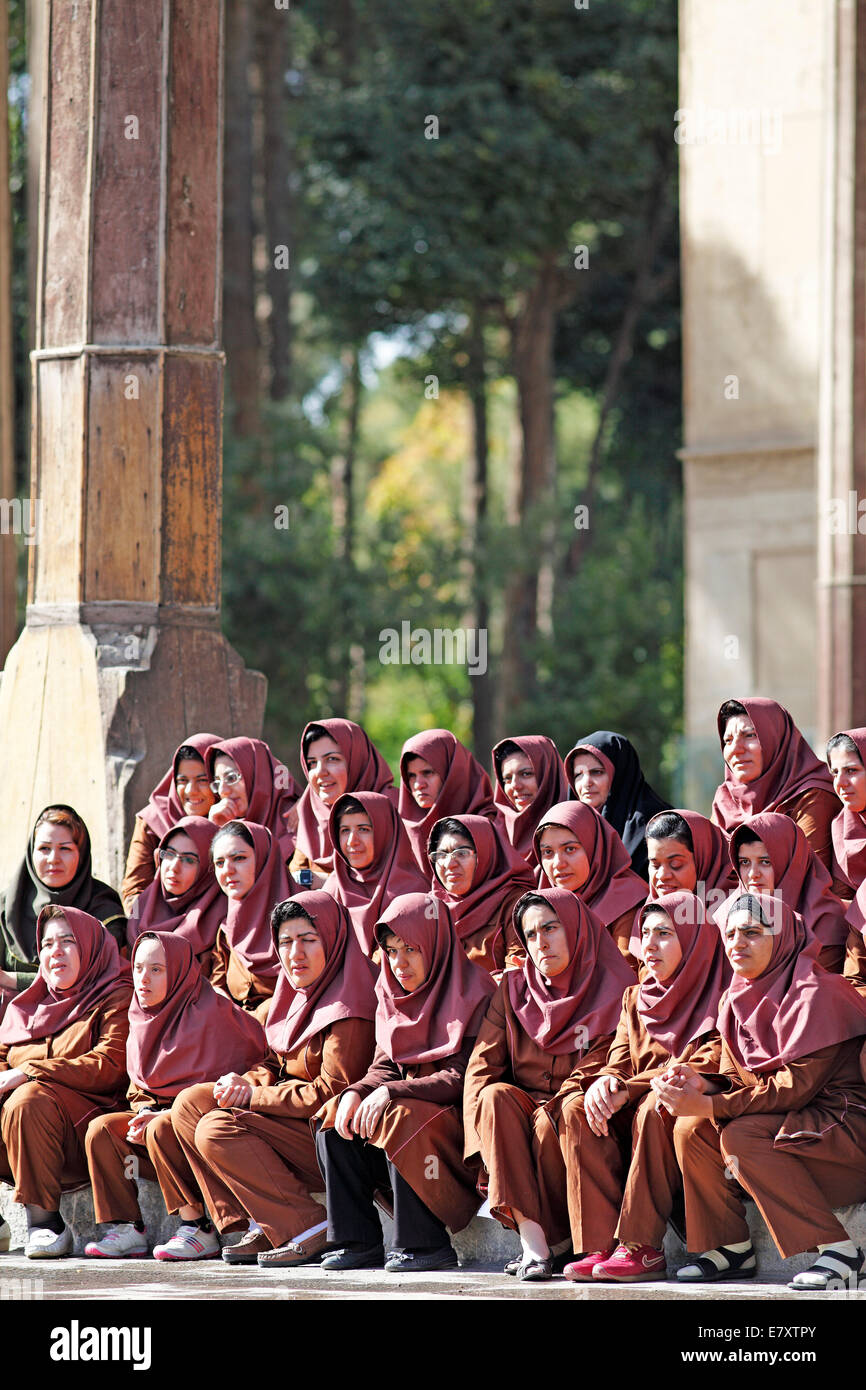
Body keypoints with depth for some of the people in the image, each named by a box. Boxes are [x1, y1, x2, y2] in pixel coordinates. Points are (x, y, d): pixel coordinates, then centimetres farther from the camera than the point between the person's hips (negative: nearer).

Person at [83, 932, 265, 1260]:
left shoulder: (211, 1011, -13)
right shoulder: (142, 1018, 11)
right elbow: (139, 1085, 18)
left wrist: (161, 1116, -22)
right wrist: (144, 1112, -7)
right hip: (158, 1112, 8)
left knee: (161, 1131, -35)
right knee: (101, 1128, -12)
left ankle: (198, 1229, -30)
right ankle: (126, 1229, -14)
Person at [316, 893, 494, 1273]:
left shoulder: (472, 995, -12)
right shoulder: (394, 997, 12)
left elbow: (462, 1078, -19)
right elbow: (384, 1067, 10)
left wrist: (392, 1093, -27)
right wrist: (356, 1093, -13)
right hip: (411, 1103, 8)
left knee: (399, 1117, -33)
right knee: (335, 1118, -9)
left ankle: (425, 1245, -26)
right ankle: (356, 1242, -11)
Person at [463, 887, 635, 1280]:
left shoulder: (614, 990, -2)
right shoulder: (513, 989, 10)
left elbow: (596, 1072, -11)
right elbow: (482, 1067, 3)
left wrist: (548, 1113, -24)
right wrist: (496, 1131, -16)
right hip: (521, 1110, 3)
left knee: (551, 1123, -35)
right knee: (496, 1097, -29)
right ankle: (532, 1241, -36)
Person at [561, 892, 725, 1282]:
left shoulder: (718, 998, -3)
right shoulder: (635, 998, 17)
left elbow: (707, 1067, -15)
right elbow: (620, 1063, 10)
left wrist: (628, 1089, -22)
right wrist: (605, 1083, -17)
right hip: (634, 1119, 6)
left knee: (654, 1107, -37)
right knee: (576, 1108, -22)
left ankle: (642, 1248, -35)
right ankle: (601, 1246, -30)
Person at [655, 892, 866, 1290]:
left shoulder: (815, 994, -17)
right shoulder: (737, 999, 8)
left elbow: (798, 1085, -22)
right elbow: (736, 1079, 9)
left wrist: (708, 1106, -24)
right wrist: (702, 1086, -16)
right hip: (790, 1121, 8)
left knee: (740, 1136, -29)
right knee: (691, 1131, -8)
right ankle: (730, 1248, -1)